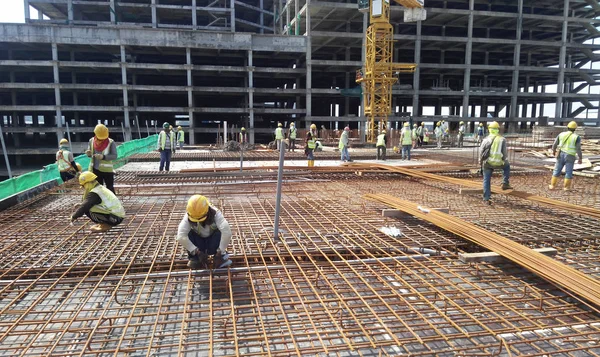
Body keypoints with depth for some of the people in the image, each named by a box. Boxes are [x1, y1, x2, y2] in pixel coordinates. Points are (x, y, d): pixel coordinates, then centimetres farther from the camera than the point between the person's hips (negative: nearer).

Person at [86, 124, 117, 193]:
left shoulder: (111, 142, -12)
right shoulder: (91, 141, -1)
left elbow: (114, 156, -14)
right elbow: (90, 154, 10)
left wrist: (103, 157, -30)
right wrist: (88, 153, -15)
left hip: (107, 170, -4)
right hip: (95, 169, 4)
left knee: (110, 189, -1)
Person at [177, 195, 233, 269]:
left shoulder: (215, 214, -30)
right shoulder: (188, 217, -27)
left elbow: (227, 232, -41)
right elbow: (180, 237, -37)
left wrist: (220, 252, -40)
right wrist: (197, 252, -39)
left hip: (212, 242, -1)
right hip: (199, 243, 1)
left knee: (219, 233, -33)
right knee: (188, 234, -29)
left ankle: (221, 256, -6)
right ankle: (194, 258, -7)